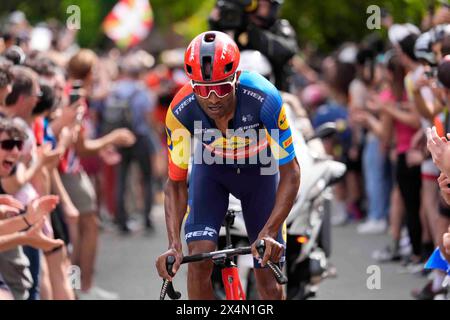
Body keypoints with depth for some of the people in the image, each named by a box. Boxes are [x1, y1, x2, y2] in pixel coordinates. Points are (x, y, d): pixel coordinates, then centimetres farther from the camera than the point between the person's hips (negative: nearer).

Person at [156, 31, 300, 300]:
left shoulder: (264, 99, -38)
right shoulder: (181, 112, -32)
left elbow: (290, 173, -30)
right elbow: (176, 183, -21)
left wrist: (269, 232, -41)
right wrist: (174, 244, -35)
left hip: (258, 170, -1)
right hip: (211, 169, 1)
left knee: (267, 276, -2)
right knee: (199, 258, -21)